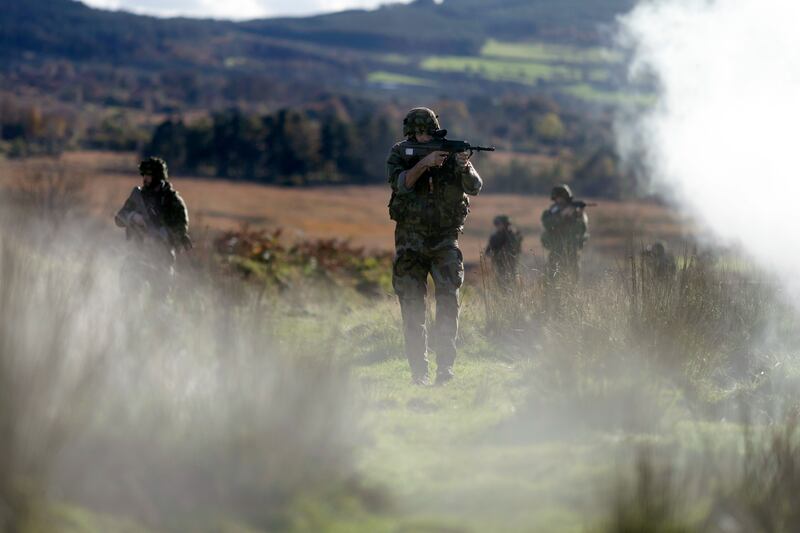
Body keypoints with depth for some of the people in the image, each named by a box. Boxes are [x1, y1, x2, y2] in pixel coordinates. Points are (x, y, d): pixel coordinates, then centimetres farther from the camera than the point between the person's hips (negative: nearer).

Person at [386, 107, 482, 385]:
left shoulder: (451, 152, -2)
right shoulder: (400, 154, -1)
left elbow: (474, 187, -11)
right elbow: (401, 184, -17)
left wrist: (464, 166, -30)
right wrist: (425, 162, -28)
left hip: (444, 240, 0)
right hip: (410, 240, 0)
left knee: (448, 298, -13)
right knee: (412, 304, 1)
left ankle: (445, 364, -14)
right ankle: (418, 369, 6)